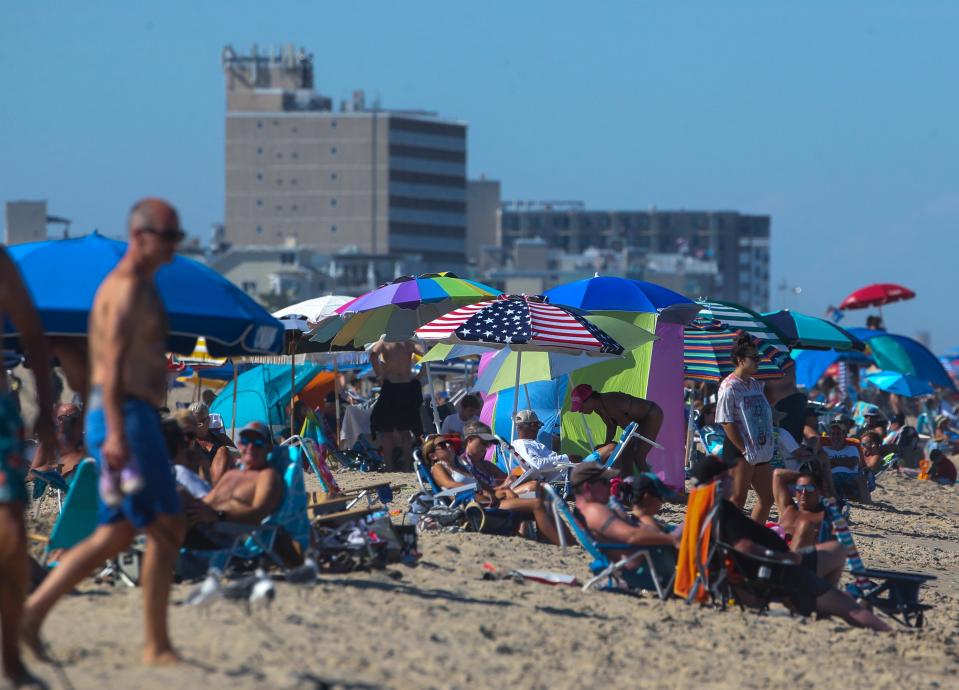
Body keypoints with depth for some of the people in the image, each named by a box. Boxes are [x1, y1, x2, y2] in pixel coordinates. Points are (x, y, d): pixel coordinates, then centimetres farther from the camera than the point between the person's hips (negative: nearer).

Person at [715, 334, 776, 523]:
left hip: (762, 451, 9)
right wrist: (745, 450, -18)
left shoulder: (756, 385, 14)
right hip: (740, 453, -9)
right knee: (737, 500, -7)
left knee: (767, 498, 10)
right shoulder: (729, 387, -11)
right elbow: (727, 422, -15)